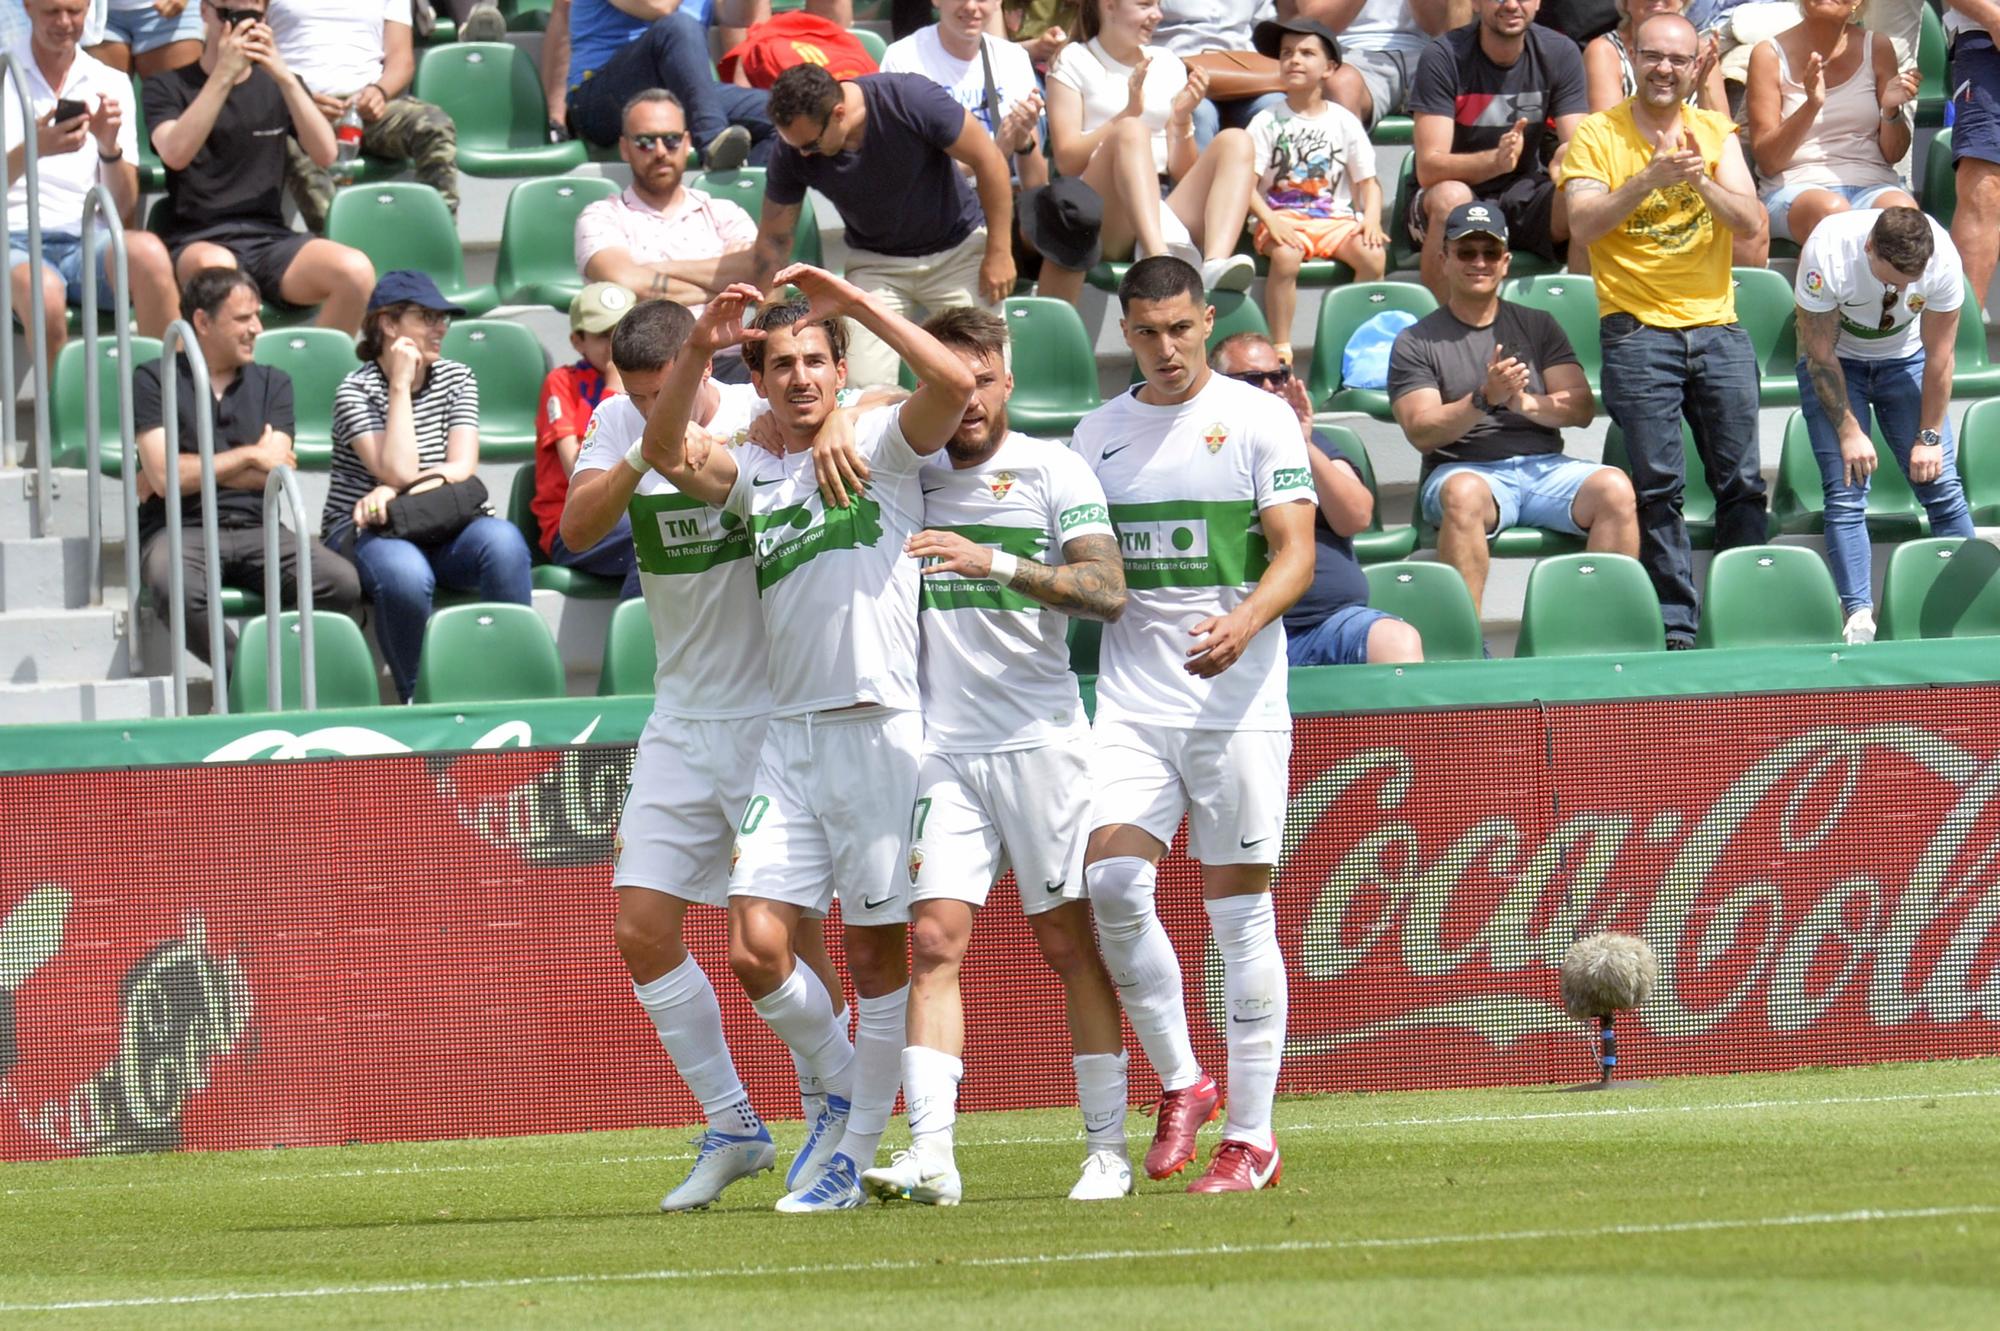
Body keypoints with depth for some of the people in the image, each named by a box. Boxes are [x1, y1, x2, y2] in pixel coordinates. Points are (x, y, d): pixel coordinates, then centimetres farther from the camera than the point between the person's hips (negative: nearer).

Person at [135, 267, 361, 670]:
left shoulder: (272, 383, 19)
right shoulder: (155, 380, 6)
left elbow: (276, 473, 4)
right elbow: (165, 477, -7)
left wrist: (195, 471, -1)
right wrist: (250, 457, 1)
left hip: (256, 530, 4)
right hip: (181, 530, -4)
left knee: (342, 584, -25)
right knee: (178, 590, -40)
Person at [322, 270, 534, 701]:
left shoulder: (457, 378, 8)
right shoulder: (356, 391, -6)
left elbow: (462, 468, -3)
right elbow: (399, 472, -18)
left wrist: (394, 493, -18)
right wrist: (401, 386, -14)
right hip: (364, 534, -4)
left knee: (503, 540, -30)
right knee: (405, 575, -38)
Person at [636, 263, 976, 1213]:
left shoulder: (883, 448, 3)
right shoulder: (752, 477, 13)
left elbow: (954, 383, -16)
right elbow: (665, 455, -5)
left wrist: (856, 303, -15)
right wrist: (699, 350, -17)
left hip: (881, 731, -4)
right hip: (789, 734, 4)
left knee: (878, 955, 1)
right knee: (755, 950, -4)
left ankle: (858, 1153, 8)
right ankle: (845, 1090, 19)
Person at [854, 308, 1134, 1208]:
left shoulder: (1051, 471, 0)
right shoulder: (907, 470, 9)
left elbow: (1107, 591, -11)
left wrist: (997, 563, -23)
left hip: (1040, 737, -2)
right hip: (940, 746, 2)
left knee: (1070, 942, 0)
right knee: (934, 939, -8)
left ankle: (1108, 1149, 6)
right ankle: (930, 1152, -15)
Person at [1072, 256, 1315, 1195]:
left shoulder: (1258, 419, 0)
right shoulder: (1099, 434, 13)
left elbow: (1295, 554, -7)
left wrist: (1243, 625, -24)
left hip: (1237, 704, -3)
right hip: (1131, 702, 3)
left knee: (1239, 912, -1)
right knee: (1111, 882, -15)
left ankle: (1251, 1137, 4)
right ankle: (1178, 1082, 3)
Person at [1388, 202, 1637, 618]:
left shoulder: (1537, 326, 19)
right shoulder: (1416, 342, 10)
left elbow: (1581, 409, 8)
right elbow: (1421, 432, -4)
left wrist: (1527, 403, -12)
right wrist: (1484, 399, -19)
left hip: (1544, 467, 3)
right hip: (1463, 469, -3)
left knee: (1615, 488, -27)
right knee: (1465, 492, -39)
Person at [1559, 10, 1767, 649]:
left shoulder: (1715, 131, 10)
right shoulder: (1598, 134, 2)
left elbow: (1749, 220, -1)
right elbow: (1584, 224, -11)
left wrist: (1701, 179, -19)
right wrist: (1649, 179, -23)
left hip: (1717, 326, 3)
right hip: (1637, 328, -3)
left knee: (1741, 481, 2)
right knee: (1658, 485, -6)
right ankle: (1675, 627, -5)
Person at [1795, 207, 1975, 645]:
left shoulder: (1943, 259, -28)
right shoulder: (1827, 253, -33)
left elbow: (1939, 355, -15)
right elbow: (1821, 352, -21)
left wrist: (1929, 436, -11)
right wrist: (1849, 431, -18)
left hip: (1905, 359, 2)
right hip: (1836, 362, -2)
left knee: (1941, 484, -8)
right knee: (1846, 492, -15)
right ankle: (1858, 617, -15)